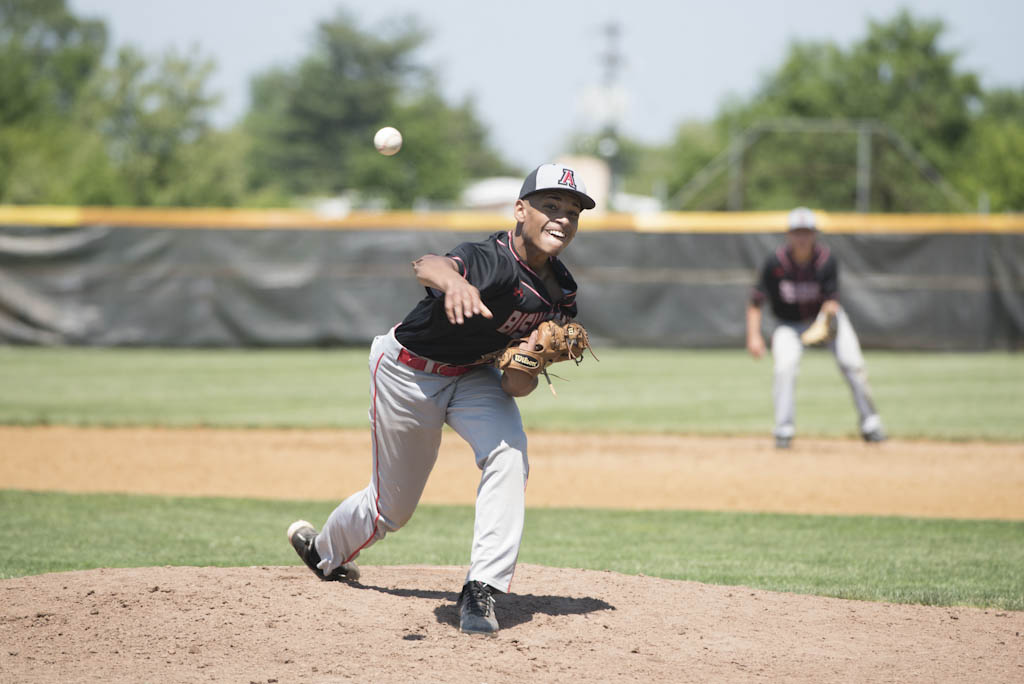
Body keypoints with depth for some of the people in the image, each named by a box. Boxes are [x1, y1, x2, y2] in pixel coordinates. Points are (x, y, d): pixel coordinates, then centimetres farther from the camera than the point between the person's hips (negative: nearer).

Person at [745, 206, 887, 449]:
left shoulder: (826, 260, -21)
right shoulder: (776, 263, -22)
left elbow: (831, 301, -21)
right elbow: (755, 302, -17)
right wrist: (753, 336, -27)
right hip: (790, 323, -1)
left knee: (852, 363, -12)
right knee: (785, 367, -24)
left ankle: (869, 424, 6)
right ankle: (783, 430, -11)